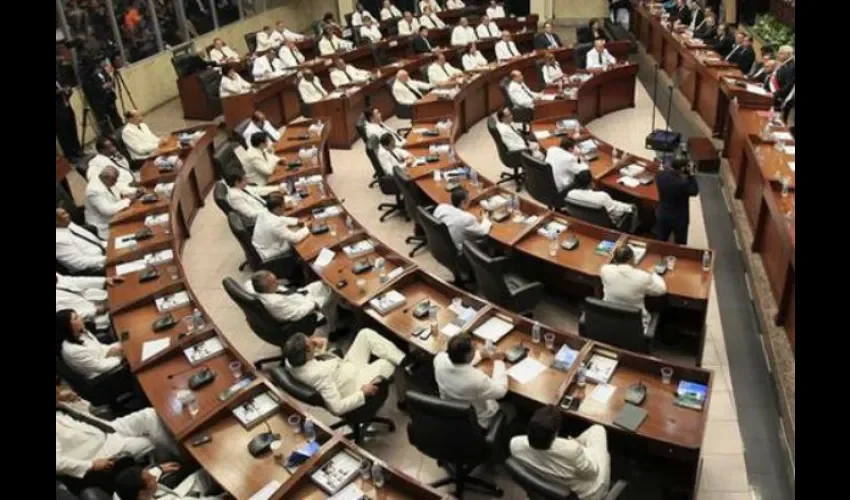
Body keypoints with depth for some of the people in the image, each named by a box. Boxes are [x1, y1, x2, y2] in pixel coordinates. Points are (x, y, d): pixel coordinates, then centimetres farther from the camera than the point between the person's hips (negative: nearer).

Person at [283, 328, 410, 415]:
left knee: (366, 333, -1)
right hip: (355, 383, -7)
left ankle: (403, 360, -3)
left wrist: (318, 348, -14)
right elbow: (337, 408, -36)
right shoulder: (320, 374, -40)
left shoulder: (291, 361, -17)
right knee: (390, 363, 6)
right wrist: (363, 393, -25)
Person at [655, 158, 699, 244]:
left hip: (662, 215, 5)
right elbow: (694, 191, -12)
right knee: (680, 246, 15)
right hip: (679, 218, -5)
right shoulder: (683, 183, -32)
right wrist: (691, 174, -14)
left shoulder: (660, 175, -16)